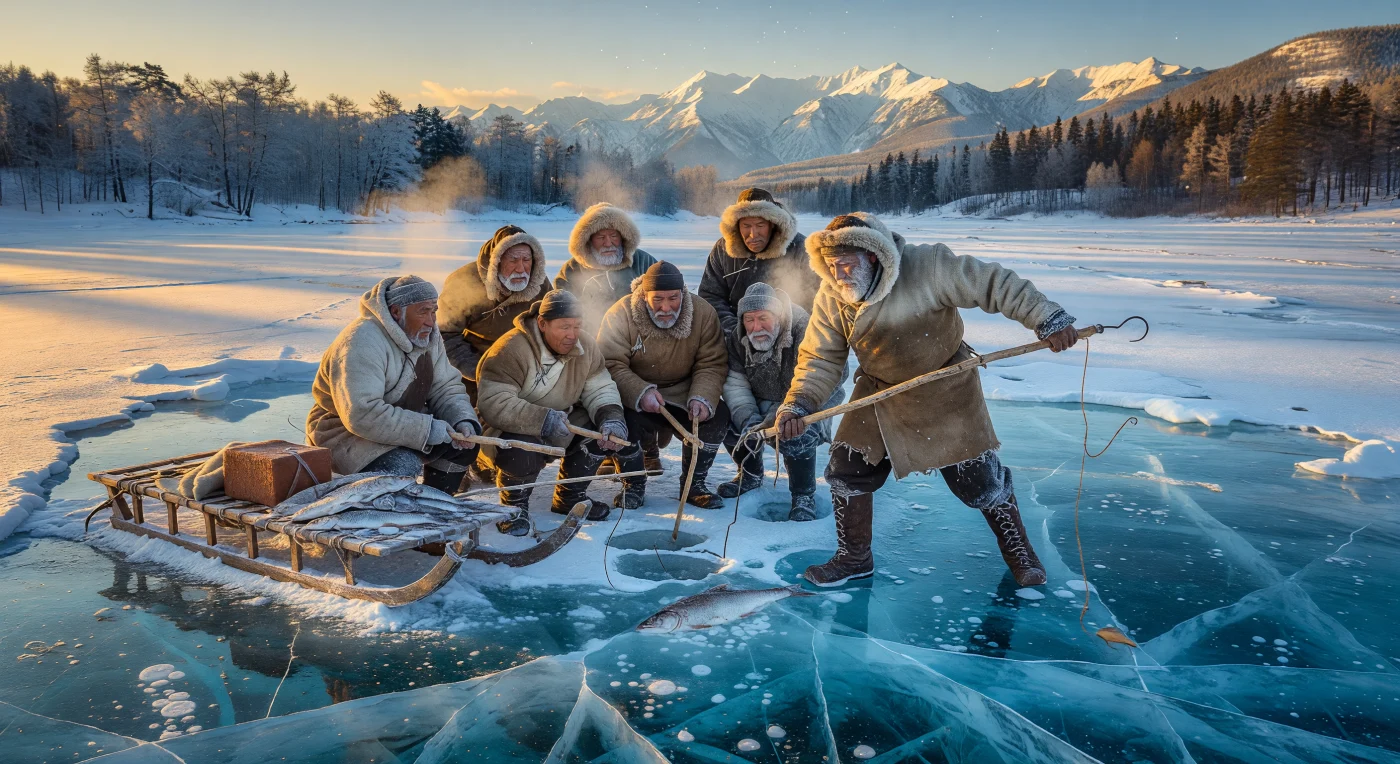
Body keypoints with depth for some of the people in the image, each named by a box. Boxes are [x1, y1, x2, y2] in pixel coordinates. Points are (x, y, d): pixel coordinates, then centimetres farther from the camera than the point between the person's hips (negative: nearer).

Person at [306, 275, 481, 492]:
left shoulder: (428, 335, 0)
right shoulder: (362, 343, -27)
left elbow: (446, 387, 4)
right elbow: (362, 414, -35)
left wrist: (462, 419, -17)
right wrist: (425, 429, -33)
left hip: (402, 423, 8)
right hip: (348, 432, -8)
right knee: (403, 467, -33)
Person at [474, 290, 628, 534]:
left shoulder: (586, 347, -6)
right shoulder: (511, 350, -26)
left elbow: (600, 389, -4)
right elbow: (493, 403, -33)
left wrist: (611, 417, -27)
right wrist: (543, 420, -44)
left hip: (563, 423, 6)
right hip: (514, 430, -6)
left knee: (607, 430, -12)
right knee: (523, 451, -38)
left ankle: (570, 496, 10)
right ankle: (514, 504, -3)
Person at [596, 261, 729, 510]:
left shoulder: (703, 313, -10)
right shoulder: (620, 315, -16)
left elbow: (712, 365, -8)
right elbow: (611, 365, -19)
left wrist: (702, 398, -26)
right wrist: (641, 393, -35)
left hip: (683, 398, 2)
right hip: (634, 400, -2)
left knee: (718, 415, -22)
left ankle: (694, 484, 1)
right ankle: (634, 484, -1)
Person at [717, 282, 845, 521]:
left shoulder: (805, 333, -27)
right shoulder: (737, 339, -8)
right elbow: (735, 384, -11)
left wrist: (778, 416, -42)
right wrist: (749, 419, -27)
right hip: (762, 405, 6)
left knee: (794, 437, -35)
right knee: (727, 419, -16)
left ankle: (804, 497, -9)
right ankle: (751, 475, 12)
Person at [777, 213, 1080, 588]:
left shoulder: (927, 266, -27)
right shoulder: (830, 298, -13)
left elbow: (994, 284, -20)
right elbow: (820, 358, -8)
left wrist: (1047, 318, -21)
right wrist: (798, 403, -22)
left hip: (946, 392, -4)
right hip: (879, 394, 4)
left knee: (979, 479, 3)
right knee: (846, 471, 1)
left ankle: (1019, 552, 29)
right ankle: (853, 557, 22)